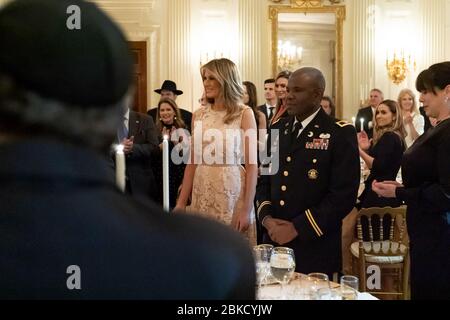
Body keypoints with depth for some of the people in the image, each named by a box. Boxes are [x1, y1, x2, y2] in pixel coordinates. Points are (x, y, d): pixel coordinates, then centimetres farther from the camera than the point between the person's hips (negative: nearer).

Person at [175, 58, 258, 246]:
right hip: (202, 193, 4)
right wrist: (181, 203, 4)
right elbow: (192, 163, 9)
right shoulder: (199, 115, 8)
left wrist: (247, 209, -13)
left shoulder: (244, 114, -3)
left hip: (232, 193, -3)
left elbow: (252, 165, -7)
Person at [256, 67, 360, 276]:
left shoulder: (340, 134, -7)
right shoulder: (277, 130, 11)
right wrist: (266, 217, -3)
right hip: (274, 240, 5)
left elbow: (344, 194, -13)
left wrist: (297, 227, -15)